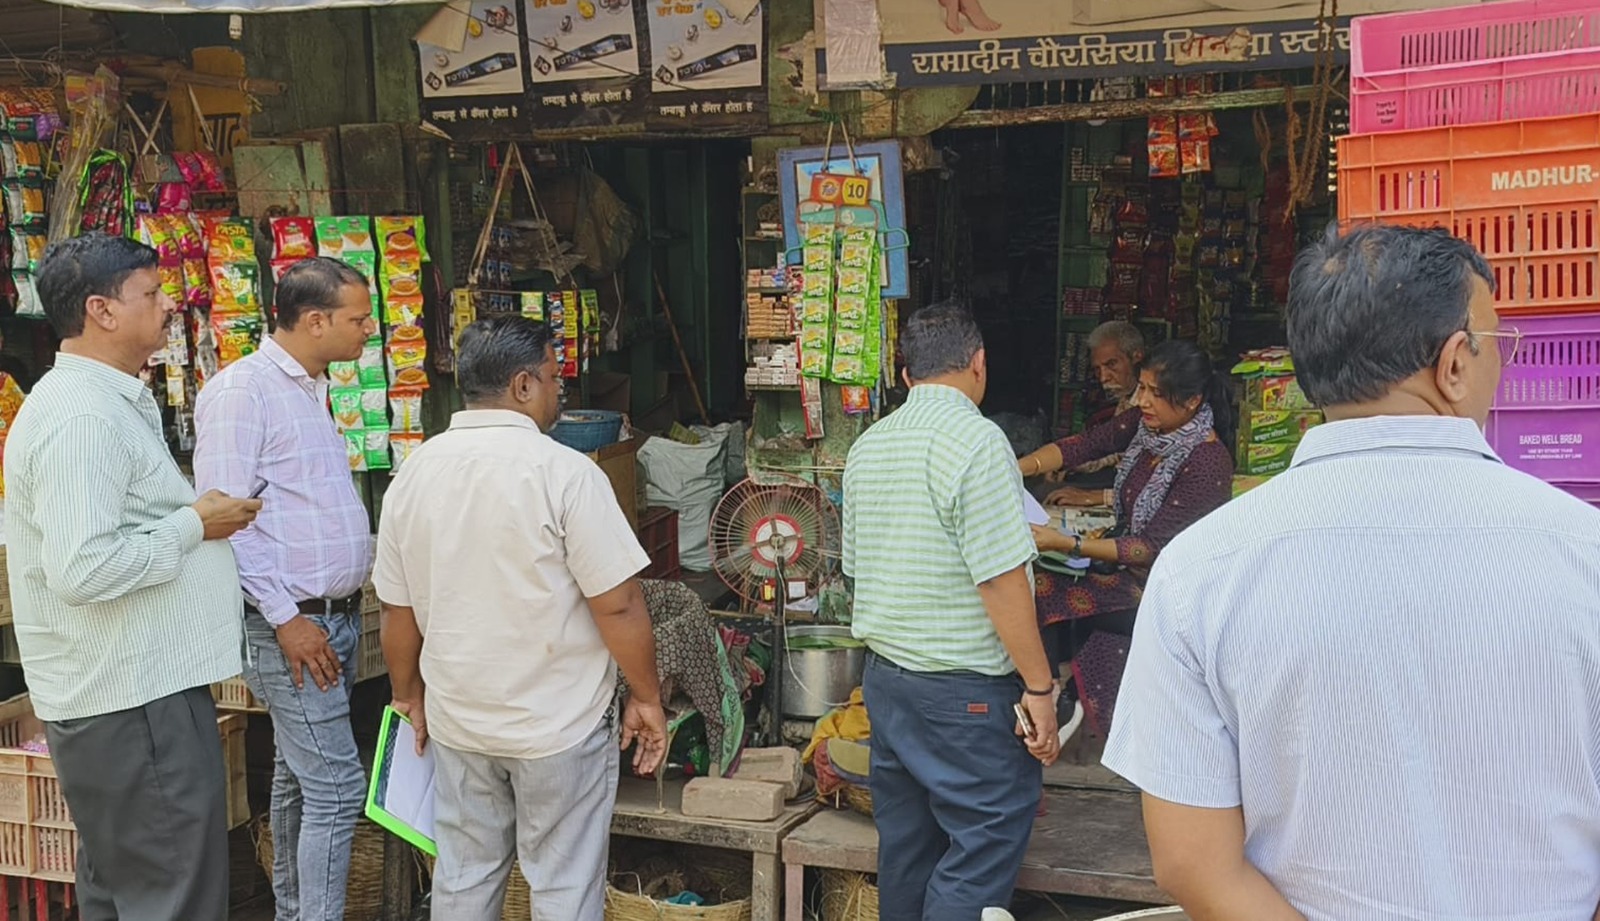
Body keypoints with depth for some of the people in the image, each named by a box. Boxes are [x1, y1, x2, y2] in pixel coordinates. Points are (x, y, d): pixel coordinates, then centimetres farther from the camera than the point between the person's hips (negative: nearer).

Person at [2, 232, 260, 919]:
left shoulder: (108, 400, 15)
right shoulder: (82, 417, -19)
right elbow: (82, 570, -27)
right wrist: (194, 526, -17)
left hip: (117, 699, 11)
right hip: (134, 706, -11)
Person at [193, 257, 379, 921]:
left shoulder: (312, 389, 15)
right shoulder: (242, 390, -13)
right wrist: (287, 618, -19)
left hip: (338, 614, 9)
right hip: (293, 623, -9)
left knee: (297, 777, 17)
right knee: (335, 788, -9)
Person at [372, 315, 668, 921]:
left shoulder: (414, 474, 1)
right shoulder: (564, 473, -17)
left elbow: (397, 610, 8)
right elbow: (617, 605, -17)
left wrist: (410, 695, 21)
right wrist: (647, 699, -5)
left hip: (456, 721, 5)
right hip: (558, 724, -5)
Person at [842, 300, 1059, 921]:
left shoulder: (868, 446, 10)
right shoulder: (976, 440, -15)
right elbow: (1002, 579, -19)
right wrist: (1039, 687, -13)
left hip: (883, 674, 8)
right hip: (964, 690, -8)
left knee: (906, 845, 16)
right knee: (986, 845, -1)